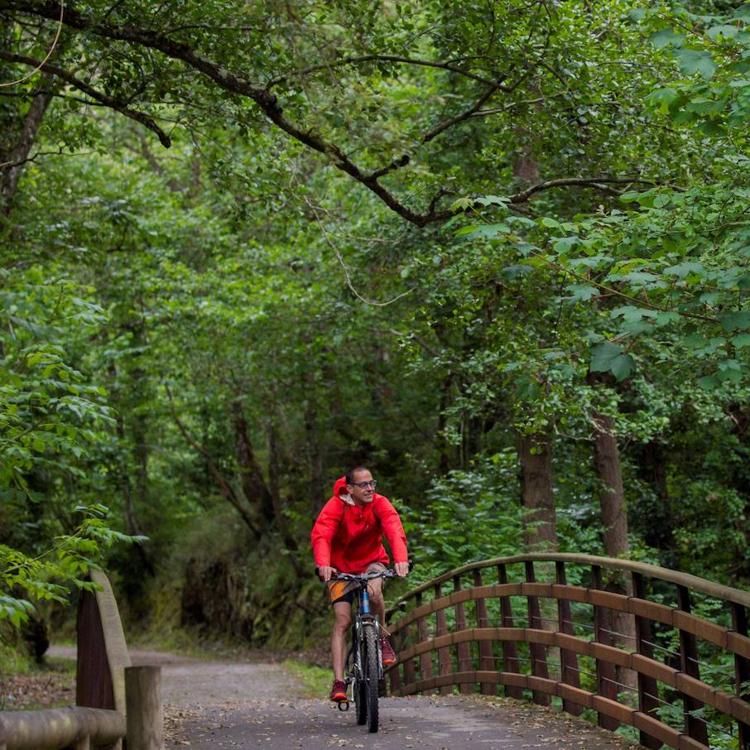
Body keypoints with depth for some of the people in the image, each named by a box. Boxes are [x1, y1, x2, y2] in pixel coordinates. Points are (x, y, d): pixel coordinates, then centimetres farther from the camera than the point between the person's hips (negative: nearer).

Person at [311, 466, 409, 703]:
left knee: (374, 590, -33)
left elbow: (395, 531, -33)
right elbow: (321, 535, -35)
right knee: (342, 621, -12)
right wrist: (323, 565, -54)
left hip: (372, 561, 0)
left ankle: (383, 638, -8)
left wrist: (401, 559, -52)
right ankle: (338, 682, -12)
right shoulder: (336, 506, -21)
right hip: (341, 566, 0)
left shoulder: (380, 503, -18)